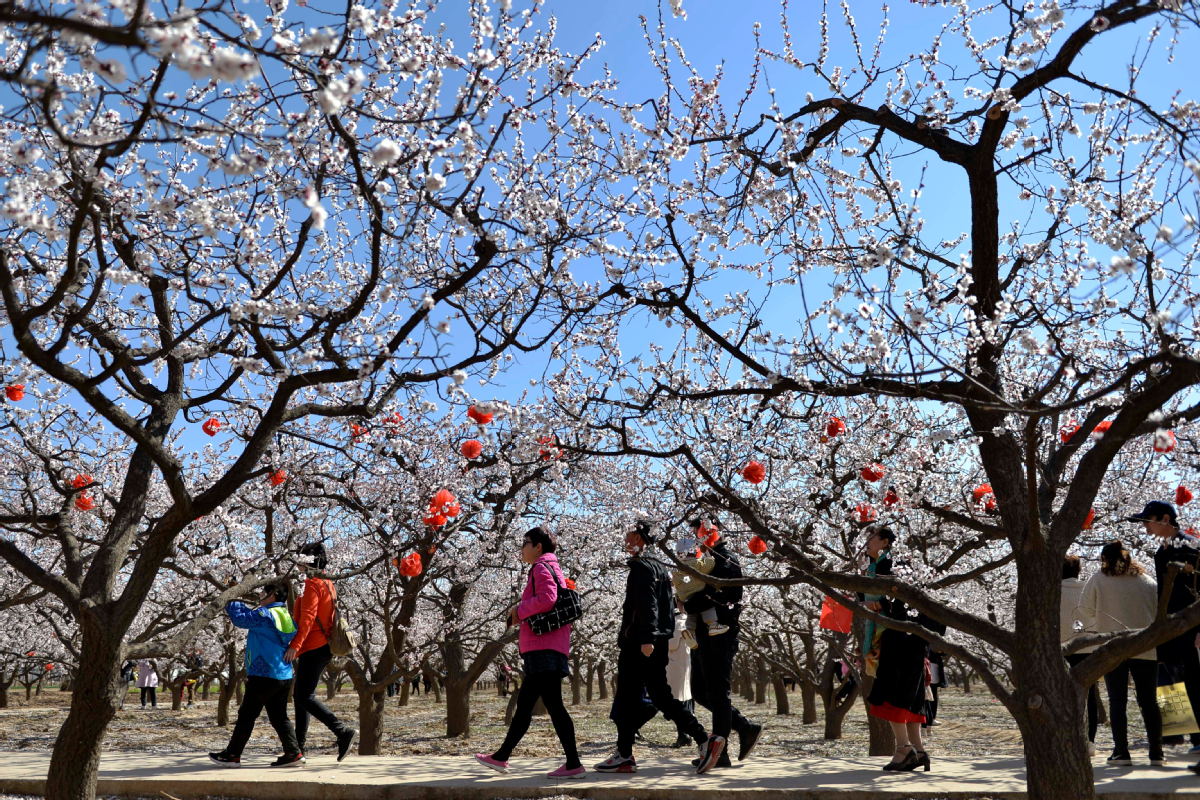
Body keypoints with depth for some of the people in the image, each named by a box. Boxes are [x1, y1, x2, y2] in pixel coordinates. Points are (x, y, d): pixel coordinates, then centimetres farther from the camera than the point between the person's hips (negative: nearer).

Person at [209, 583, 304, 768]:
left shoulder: (265, 614, -12)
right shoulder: (284, 615, 15)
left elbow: (240, 619, -13)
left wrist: (230, 602, 2)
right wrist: (235, 602, 28)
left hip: (263, 676, -8)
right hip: (283, 677, 8)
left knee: (246, 716, 3)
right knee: (279, 717, 10)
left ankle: (232, 755, 11)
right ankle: (294, 754, 3)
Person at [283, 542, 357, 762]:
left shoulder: (312, 585, -13)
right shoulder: (328, 584, 18)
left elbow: (307, 618, -24)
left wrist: (295, 646, -30)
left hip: (313, 649, -10)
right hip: (324, 647, 10)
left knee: (305, 697, -11)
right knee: (300, 695, 15)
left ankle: (343, 731, -19)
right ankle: (298, 746, 19)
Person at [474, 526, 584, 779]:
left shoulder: (542, 568, -7)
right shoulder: (553, 569, 23)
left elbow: (547, 598, -24)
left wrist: (519, 610, -10)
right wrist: (521, 613, 14)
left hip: (544, 649, -11)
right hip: (544, 648, 11)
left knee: (553, 704, -11)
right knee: (523, 704, 16)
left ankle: (573, 763, -10)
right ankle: (501, 757, 26)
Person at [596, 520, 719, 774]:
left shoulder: (641, 566, -10)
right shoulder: (661, 567, 19)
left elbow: (647, 603, -21)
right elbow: (669, 604, 21)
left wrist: (646, 638, -26)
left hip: (638, 642, -9)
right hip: (658, 643, 9)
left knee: (626, 699, 0)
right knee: (661, 697, 9)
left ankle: (624, 756, 5)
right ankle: (704, 740, 0)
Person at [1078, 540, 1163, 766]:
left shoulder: (1097, 580, 0)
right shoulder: (1147, 581, 8)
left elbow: (1084, 611, 4)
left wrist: (1093, 628, 23)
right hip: (1146, 649, 3)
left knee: (1117, 701, 3)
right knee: (1149, 701, 9)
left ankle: (1121, 752, 1)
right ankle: (1156, 753, 9)